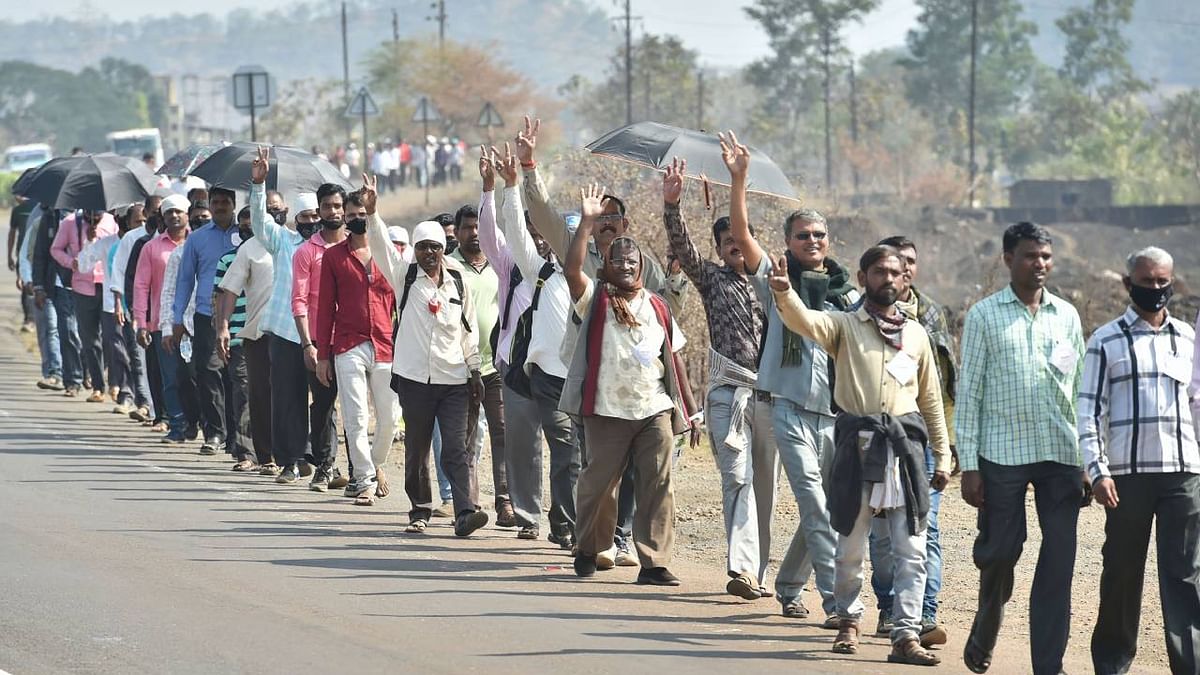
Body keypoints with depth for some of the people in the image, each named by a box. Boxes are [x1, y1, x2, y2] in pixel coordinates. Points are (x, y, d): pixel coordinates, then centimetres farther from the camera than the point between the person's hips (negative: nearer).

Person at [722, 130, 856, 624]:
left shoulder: (847, 294, 13)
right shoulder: (777, 281, 3)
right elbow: (740, 235, -9)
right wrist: (738, 179, -18)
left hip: (837, 412, 4)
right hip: (792, 409, -4)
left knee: (818, 509, 10)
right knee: (815, 507, -13)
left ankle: (788, 587, 30)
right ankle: (837, 601, -17)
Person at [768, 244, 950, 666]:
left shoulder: (916, 333, 15)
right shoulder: (844, 326, 6)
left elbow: (931, 400, 18)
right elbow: (805, 322, -15)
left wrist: (943, 456, 15)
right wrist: (784, 294, -37)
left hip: (905, 443, 2)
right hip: (858, 442, -2)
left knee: (911, 549, -5)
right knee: (851, 546, 7)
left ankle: (906, 634, -5)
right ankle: (849, 619, 27)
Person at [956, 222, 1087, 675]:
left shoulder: (1066, 315, 12)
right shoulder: (985, 315, 2)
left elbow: (1081, 390, 14)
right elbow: (967, 392, 1)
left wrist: (1090, 461, 8)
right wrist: (968, 464, -6)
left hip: (1061, 454, 3)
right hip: (1002, 453, -3)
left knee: (1059, 562, -2)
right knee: (999, 551, 2)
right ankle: (985, 632, 30)